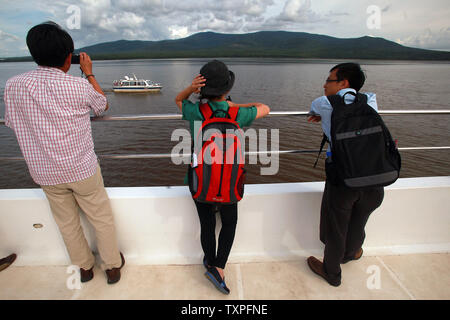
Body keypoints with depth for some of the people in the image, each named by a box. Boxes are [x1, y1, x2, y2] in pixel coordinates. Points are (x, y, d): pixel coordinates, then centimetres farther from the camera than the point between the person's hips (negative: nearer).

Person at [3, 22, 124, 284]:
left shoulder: (13, 86, -8)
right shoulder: (78, 86, -17)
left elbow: (12, 123, 7)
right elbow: (103, 105, 3)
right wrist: (89, 74, 12)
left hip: (46, 173, 4)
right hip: (82, 168, -3)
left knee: (67, 223, 21)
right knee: (102, 218, 15)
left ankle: (85, 267, 40)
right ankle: (113, 266, 31)